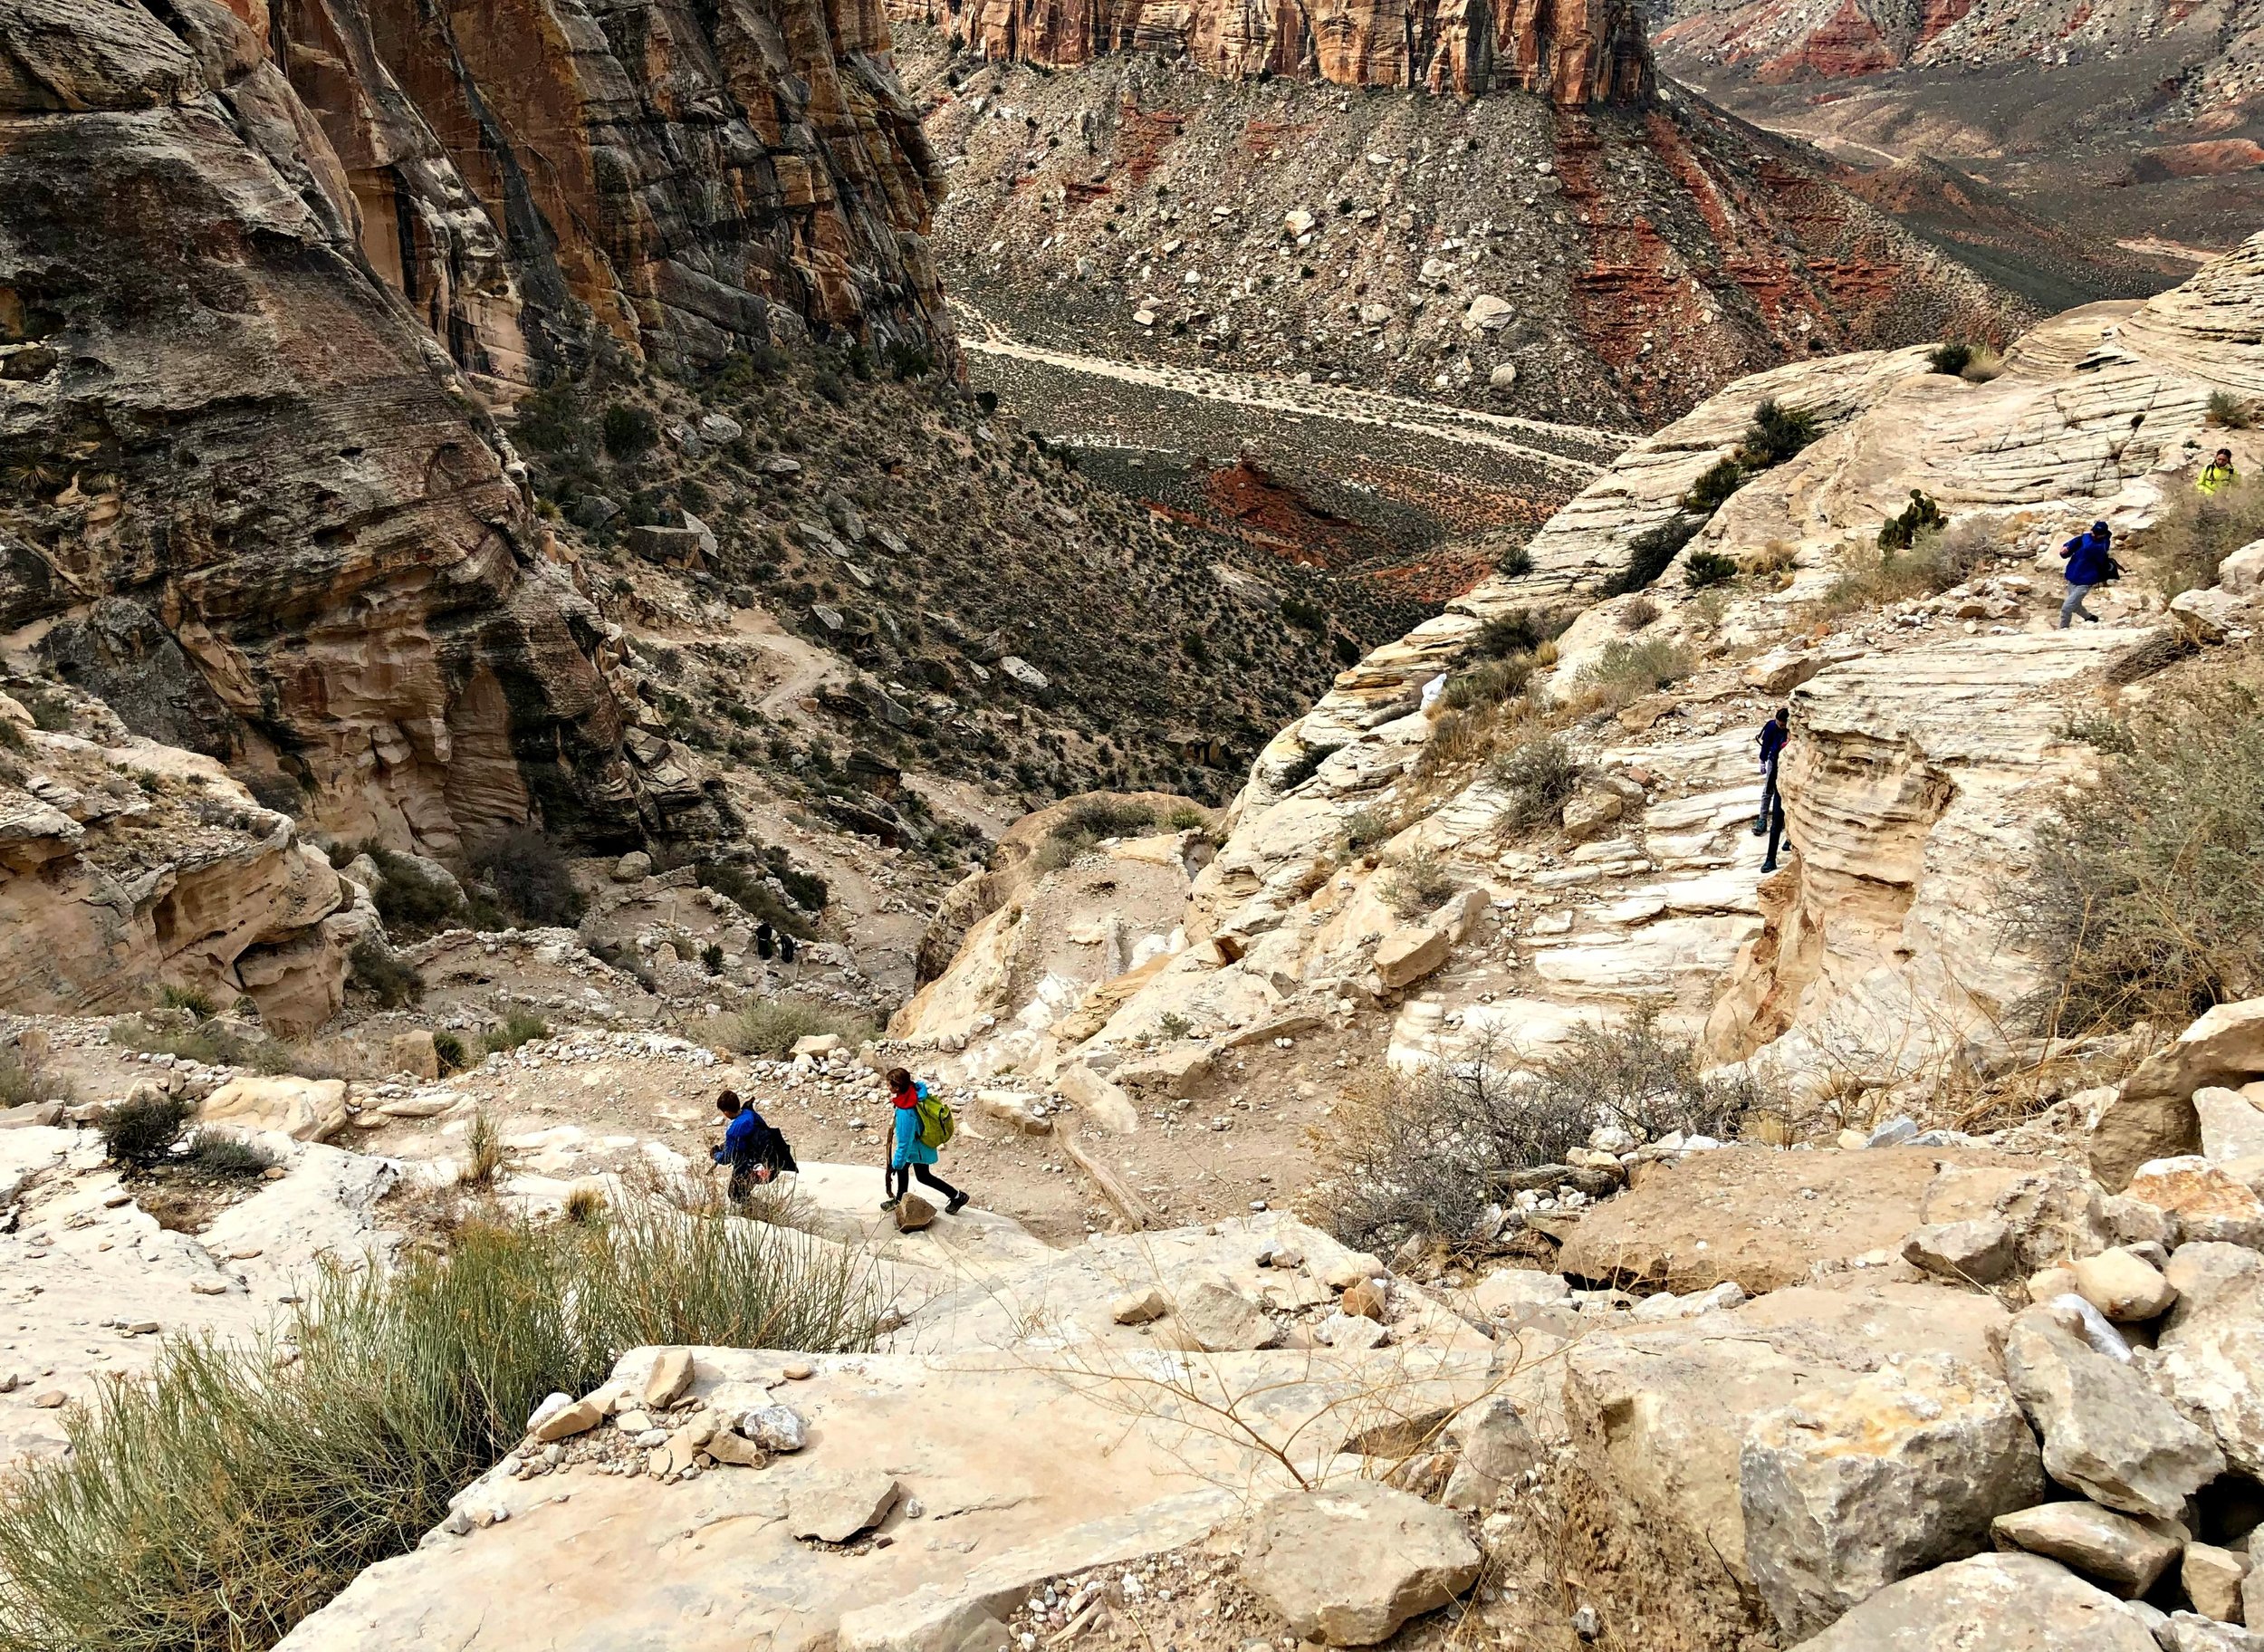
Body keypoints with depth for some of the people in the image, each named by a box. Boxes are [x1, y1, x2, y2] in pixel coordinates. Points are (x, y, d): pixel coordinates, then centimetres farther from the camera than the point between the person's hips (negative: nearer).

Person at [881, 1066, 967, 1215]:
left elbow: (904, 1141, -31)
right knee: (902, 1169, 26)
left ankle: (957, 1196, 26)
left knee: (923, 1176, 15)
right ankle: (900, 1199, 47)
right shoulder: (914, 1090, -18)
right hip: (916, 1140, 8)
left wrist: (897, 1162, -20)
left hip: (917, 1147, -8)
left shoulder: (905, 1112, -40)